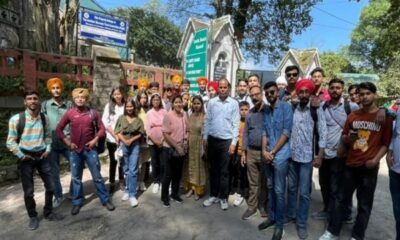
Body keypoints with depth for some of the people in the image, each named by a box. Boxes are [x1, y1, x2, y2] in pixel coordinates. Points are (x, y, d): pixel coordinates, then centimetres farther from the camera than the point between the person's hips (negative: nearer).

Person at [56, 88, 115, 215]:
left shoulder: (93, 113, -2)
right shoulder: (69, 113, -2)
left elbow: (102, 128, 2)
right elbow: (59, 129, 4)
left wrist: (95, 140, -10)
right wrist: (67, 142, -4)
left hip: (90, 149, -1)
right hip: (75, 150, 1)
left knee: (97, 176, 6)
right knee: (76, 178, 13)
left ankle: (106, 200, 19)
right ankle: (77, 202, 30)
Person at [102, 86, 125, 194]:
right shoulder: (109, 106, -2)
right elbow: (105, 122, -5)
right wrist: (115, 135, -10)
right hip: (112, 139, 0)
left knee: (122, 161, 11)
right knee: (113, 162, 7)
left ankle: (122, 181, 29)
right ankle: (112, 184, 20)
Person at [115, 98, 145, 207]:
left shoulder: (138, 119, 2)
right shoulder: (121, 118, 5)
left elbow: (141, 134, -1)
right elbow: (118, 132, 0)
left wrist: (131, 140, -14)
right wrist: (124, 141, -15)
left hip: (135, 146, -2)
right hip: (123, 145, 2)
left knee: (133, 170, -5)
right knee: (126, 170, 13)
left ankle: (132, 195, 0)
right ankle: (128, 190, 26)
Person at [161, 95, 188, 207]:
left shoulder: (184, 115, 2)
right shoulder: (168, 116, -13)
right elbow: (166, 134, -16)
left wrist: (185, 141, -3)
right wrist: (176, 146, -16)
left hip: (182, 149, 5)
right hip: (169, 149, -5)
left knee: (178, 173, 16)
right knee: (168, 174, 5)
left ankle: (175, 193, 34)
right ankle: (164, 197, 23)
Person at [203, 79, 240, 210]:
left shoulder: (234, 103, -4)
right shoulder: (211, 102, 2)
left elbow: (236, 124, -6)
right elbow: (207, 121, 5)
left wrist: (234, 142, -10)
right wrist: (205, 138, 3)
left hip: (226, 141, -2)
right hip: (212, 140, 3)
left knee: (224, 171, 7)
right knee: (213, 169, 13)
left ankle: (223, 197, 22)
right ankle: (213, 195, 27)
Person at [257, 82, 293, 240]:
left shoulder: (286, 107, -7)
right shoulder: (266, 111, 12)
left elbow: (286, 132, -12)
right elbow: (264, 132, 9)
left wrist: (273, 152, -12)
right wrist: (264, 151, -6)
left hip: (281, 155, -6)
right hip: (268, 155, 6)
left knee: (279, 190, 2)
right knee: (270, 187, 15)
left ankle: (279, 224, 17)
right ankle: (271, 217, 30)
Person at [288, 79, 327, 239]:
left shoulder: (317, 110, -3)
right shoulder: (292, 110, 3)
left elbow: (322, 134, -4)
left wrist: (319, 156, -8)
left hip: (307, 157, -2)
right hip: (291, 155, 3)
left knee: (304, 192, 4)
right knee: (291, 188, 15)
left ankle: (301, 223, 20)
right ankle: (290, 214, 34)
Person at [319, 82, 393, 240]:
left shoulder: (385, 117, -1)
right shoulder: (353, 116, 7)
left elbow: (386, 142, -2)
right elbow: (344, 137, 13)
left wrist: (375, 160, -15)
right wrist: (348, 138, -9)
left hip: (369, 168, -3)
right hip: (351, 165, 3)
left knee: (364, 204, 9)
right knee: (342, 199, 10)